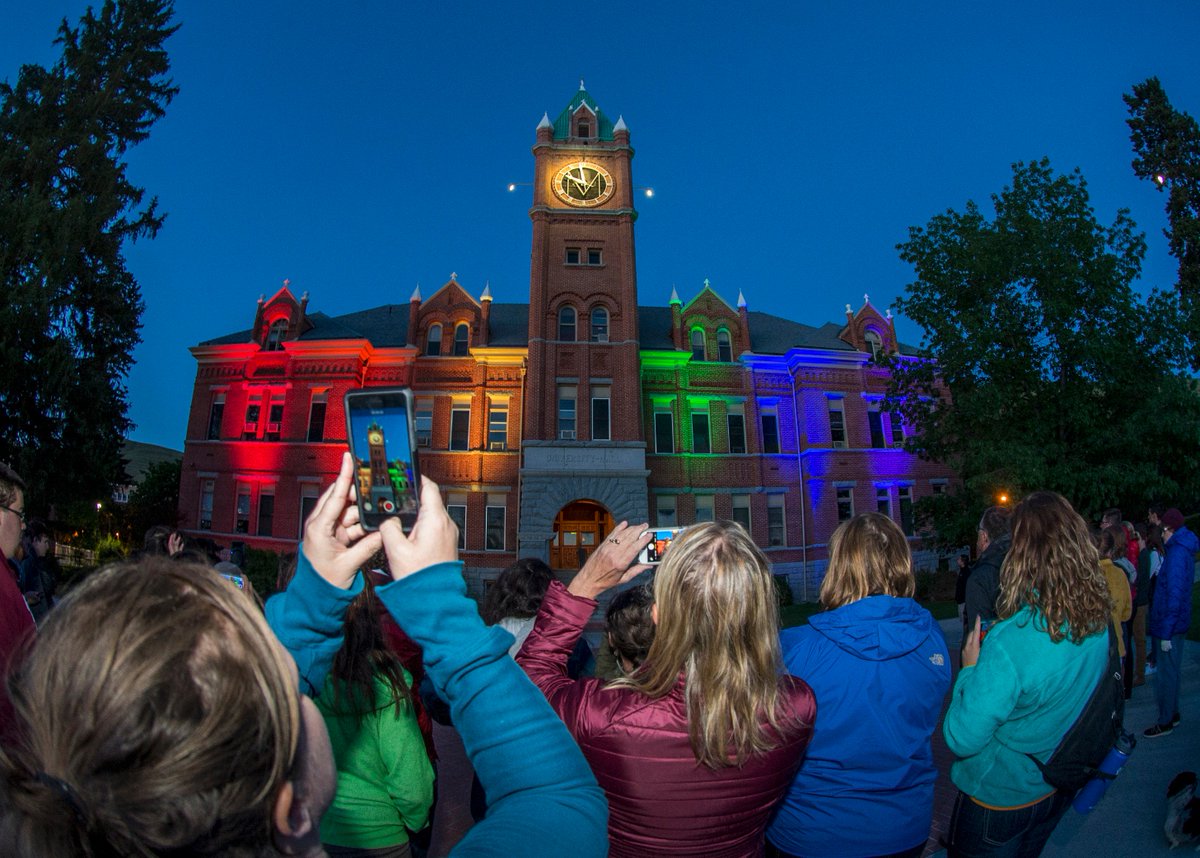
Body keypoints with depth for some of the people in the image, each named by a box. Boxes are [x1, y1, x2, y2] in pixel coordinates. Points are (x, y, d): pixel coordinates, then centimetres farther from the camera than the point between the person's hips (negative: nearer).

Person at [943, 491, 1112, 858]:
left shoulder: (1011, 642, -37)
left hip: (1001, 797, -6)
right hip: (1060, 789, 6)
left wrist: (969, 670, -17)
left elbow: (962, 739, -29)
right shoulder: (1099, 622, -13)